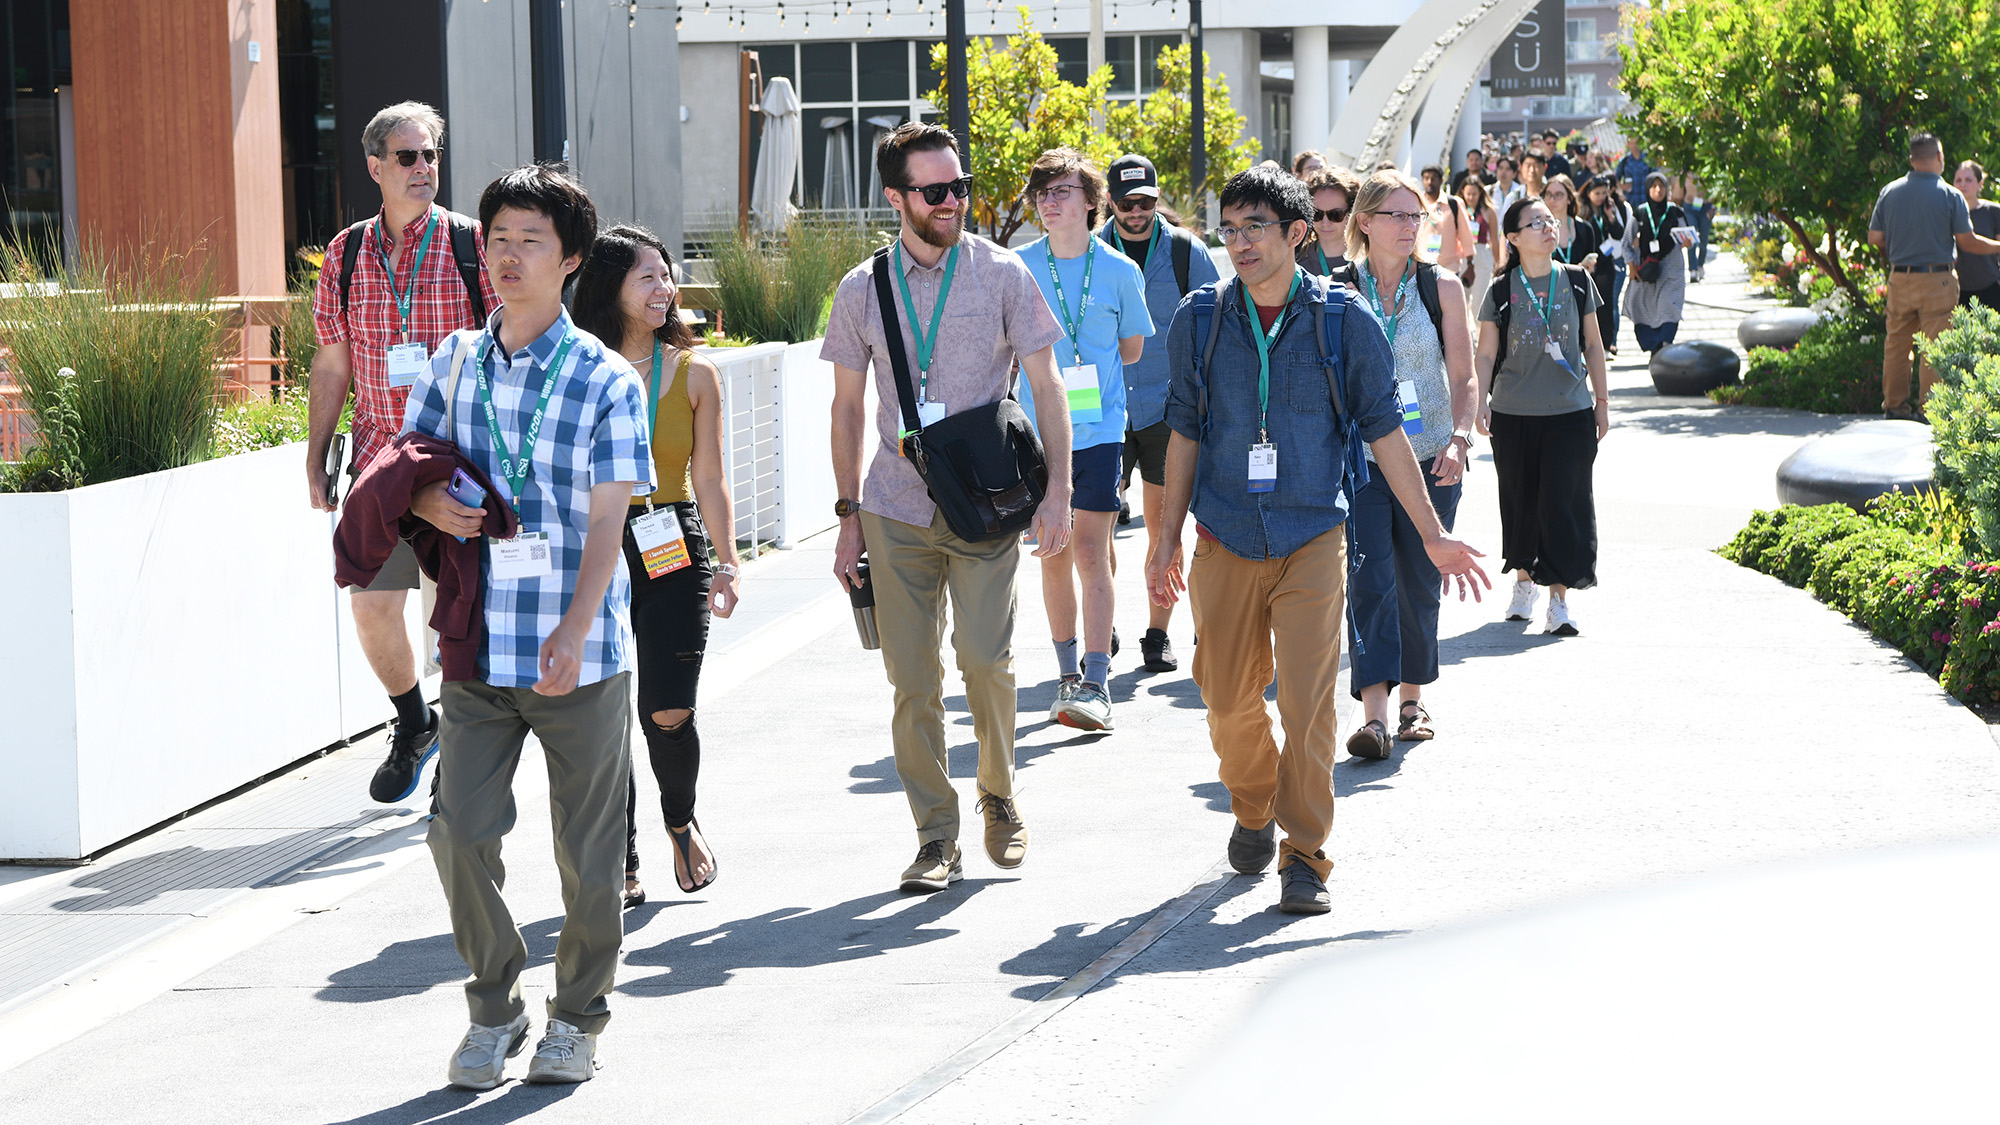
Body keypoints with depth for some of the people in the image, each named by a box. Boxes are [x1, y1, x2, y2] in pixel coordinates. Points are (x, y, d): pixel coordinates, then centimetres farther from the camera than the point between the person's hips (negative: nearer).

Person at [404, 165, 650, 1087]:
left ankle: (577, 1018, 24)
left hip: (580, 655, -3)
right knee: (460, 833, 0)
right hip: (477, 647, 3)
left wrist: (572, 634, -20)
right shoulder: (454, 362, 6)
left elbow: (607, 523, -9)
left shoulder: (607, 381, -5)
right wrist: (428, 501, -10)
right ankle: (494, 1010, 19)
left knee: (586, 850, 6)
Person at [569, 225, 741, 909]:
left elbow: (710, 480, 6)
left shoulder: (693, 373, 5)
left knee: (667, 713, -9)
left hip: (674, 552, 0)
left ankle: (682, 823, 21)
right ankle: (625, 865, 12)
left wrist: (728, 561, -3)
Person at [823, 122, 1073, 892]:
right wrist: (848, 514, 9)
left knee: (986, 657, -13)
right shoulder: (862, 291, 6)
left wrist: (1058, 490, -6)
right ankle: (936, 837, 10)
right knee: (913, 680, 0)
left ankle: (999, 794, 13)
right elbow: (847, 407, 13)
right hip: (896, 510, 2)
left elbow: (1045, 387, 3)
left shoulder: (1002, 274, 2)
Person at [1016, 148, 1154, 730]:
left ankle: (1096, 687, -10)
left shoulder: (1120, 271, -2)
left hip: (1098, 428, -2)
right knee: (1054, 556, 9)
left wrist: (1078, 371, 6)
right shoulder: (1018, 267, 1)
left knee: (1091, 553, -10)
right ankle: (1068, 675, 22)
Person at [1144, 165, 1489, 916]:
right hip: (1226, 540, 2)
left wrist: (1432, 535, 2)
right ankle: (1254, 812, 35)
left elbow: (1384, 430, 3)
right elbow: (1185, 434, 10)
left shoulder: (1342, 320, -2)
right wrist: (1168, 543, 11)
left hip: (1313, 537, -2)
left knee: (1307, 700, -9)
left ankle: (1305, 857, 1)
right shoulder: (1200, 320, 2)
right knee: (1229, 700, 8)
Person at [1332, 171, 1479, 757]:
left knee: (1419, 585, 8)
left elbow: (1463, 378, 5)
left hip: (1430, 461, 1)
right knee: (1369, 579, -13)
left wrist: (1459, 439, -10)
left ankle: (1412, 699, 25)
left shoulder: (1442, 287, 4)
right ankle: (1374, 713, -19)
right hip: (1360, 460, -1)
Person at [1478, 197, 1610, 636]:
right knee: (1521, 499, 8)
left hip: (1570, 411, 0)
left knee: (1564, 501, -6)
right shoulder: (1501, 291, 0)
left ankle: (1559, 599, -3)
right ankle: (1524, 580, 29)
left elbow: (1592, 344, 10)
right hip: (1514, 414, 0)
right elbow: (1485, 354, 2)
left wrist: (1602, 400, 9)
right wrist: (1480, 402, -9)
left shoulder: (1576, 281, 4)